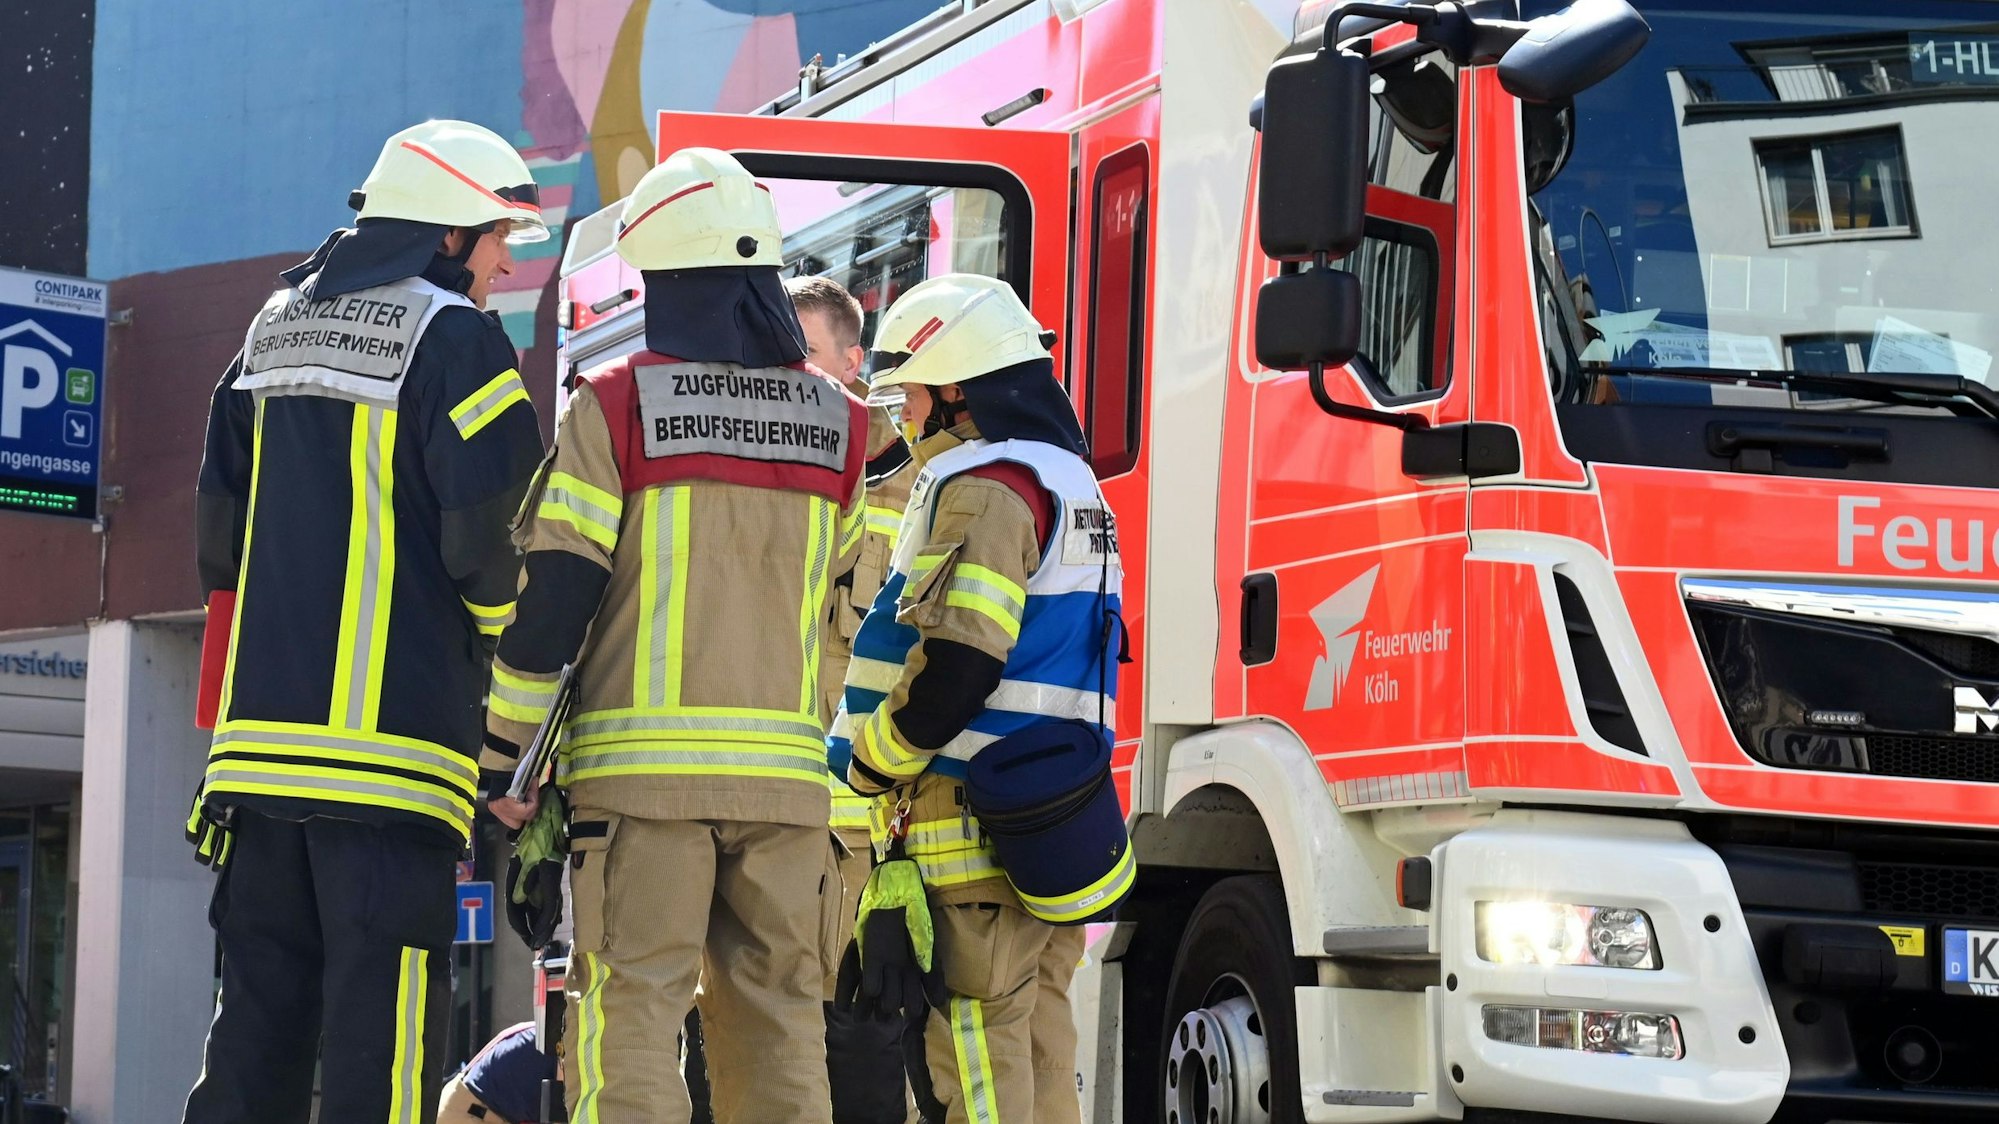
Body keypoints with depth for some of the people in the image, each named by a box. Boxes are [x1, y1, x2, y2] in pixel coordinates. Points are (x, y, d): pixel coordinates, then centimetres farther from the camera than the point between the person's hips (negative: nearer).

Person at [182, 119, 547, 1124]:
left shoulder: (274, 331, 16)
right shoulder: (452, 337, -7)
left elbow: (219, 530, 18)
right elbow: (488, 538, -11)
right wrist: (495, 634, 7)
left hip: (262, 730, 7)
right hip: (393, 732, -7)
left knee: (258, 1008, 10)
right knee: (381, 1008, -7)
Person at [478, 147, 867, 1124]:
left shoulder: (616, 406, -3)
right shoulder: (838, 423, 9)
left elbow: (551, 595, -5)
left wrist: (504, 758, 1)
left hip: (641, 768, -4)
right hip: (784, 772, 4)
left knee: (633, 1021, -4)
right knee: (778, 1025, 8)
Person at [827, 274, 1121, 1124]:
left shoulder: (985, 487, -12)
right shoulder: (1068, 481, 20)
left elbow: (955, 660, -21)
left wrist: (869, 759, -7)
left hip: (978, 821, -10)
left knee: (977, 1051, -10)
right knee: (1039, 1046, 10)